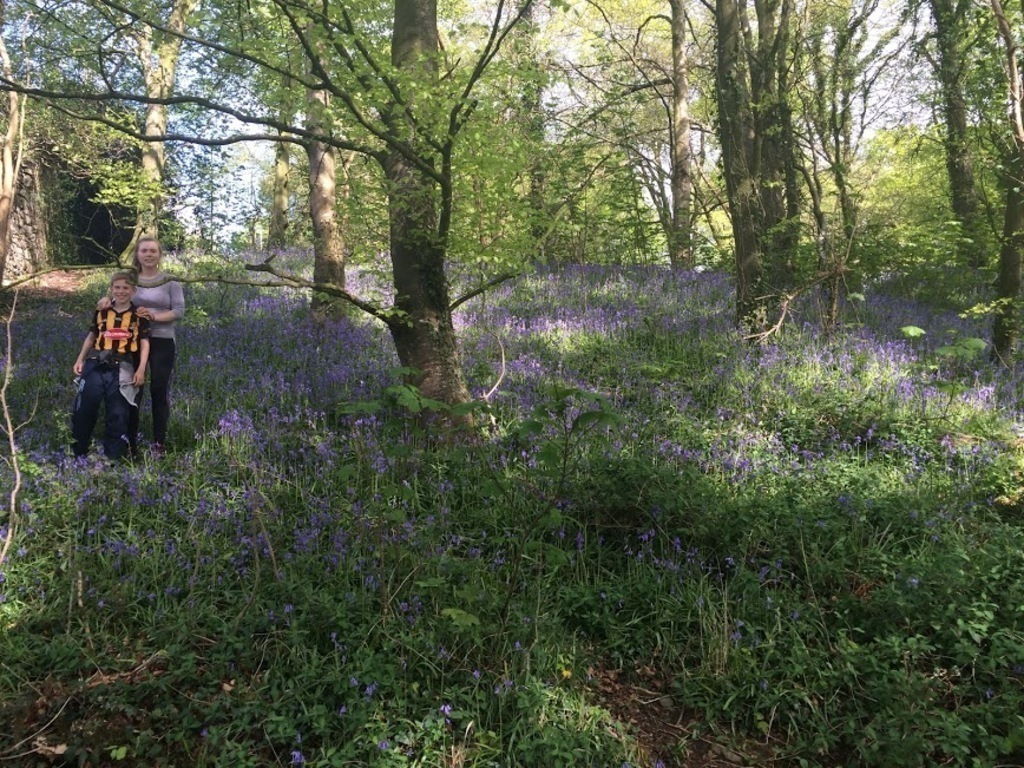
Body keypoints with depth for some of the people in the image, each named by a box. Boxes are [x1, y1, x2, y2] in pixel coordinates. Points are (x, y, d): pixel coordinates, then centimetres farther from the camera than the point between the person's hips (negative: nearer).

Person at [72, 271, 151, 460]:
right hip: (95, 366, 2)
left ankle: (113, 457, 12)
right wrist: (80, 359, 11)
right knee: (83, 410, 5)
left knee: (118, 414, 2)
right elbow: (91, 337, 21)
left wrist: (141, 369, -7)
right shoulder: (101, 312, 12)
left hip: (122, 370, -2)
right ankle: (77, 453, 19)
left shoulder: (139, 315, 5)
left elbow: (144, 343, 3)